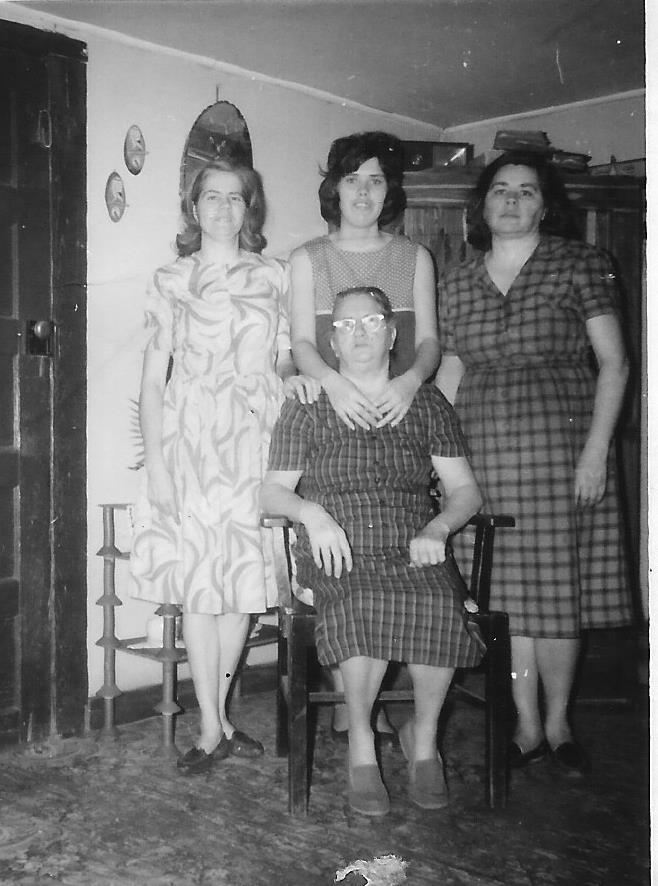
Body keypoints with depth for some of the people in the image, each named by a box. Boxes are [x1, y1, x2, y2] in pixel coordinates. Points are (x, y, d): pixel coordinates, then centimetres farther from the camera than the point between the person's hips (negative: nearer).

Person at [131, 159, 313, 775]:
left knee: (245, 581, 2)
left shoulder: (273, 277, 12)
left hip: (255, 439, 2)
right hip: (190, 436, -1)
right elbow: (152, 380, 3)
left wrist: (290, 375, -6)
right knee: (200, 582, -3)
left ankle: (216, 713, 18)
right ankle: (214, 727, 7)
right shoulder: (170, 282, 7)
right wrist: (155, 462, -6)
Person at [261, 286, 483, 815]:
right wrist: (312, 512, -13)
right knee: (363, 604, -36)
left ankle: (424, 737, -6)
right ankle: (361, 744, -13)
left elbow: (465, 490, 12)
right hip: (337, 553, -1)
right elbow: (273, 491, 9)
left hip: (413, 551, 2)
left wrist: (435, 530, -8)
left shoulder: (426, 403, 16)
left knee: (441, 606, -32)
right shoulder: (308, 406, 12)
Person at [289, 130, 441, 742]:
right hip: (330, 417, -1)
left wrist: (410, 380, -18)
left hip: (397, 417, 1)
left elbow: (428, 341, 4)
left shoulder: (414, 258, 12)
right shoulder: (307, 259, 8)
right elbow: (302, 344, -1)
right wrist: (334, 381, -23)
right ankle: (344, 701, 3)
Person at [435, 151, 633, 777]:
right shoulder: (457, 285, 13)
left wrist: (596, 450, -10)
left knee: (558, 585, 1)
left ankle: (558, 725, 18)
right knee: (507, 594, 4)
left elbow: (613, 363, -1)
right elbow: (448, 376, 16)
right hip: (485, 452, 3)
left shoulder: (579, 265, 3)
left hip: (561, 447, -2)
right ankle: (527, 727, 17)